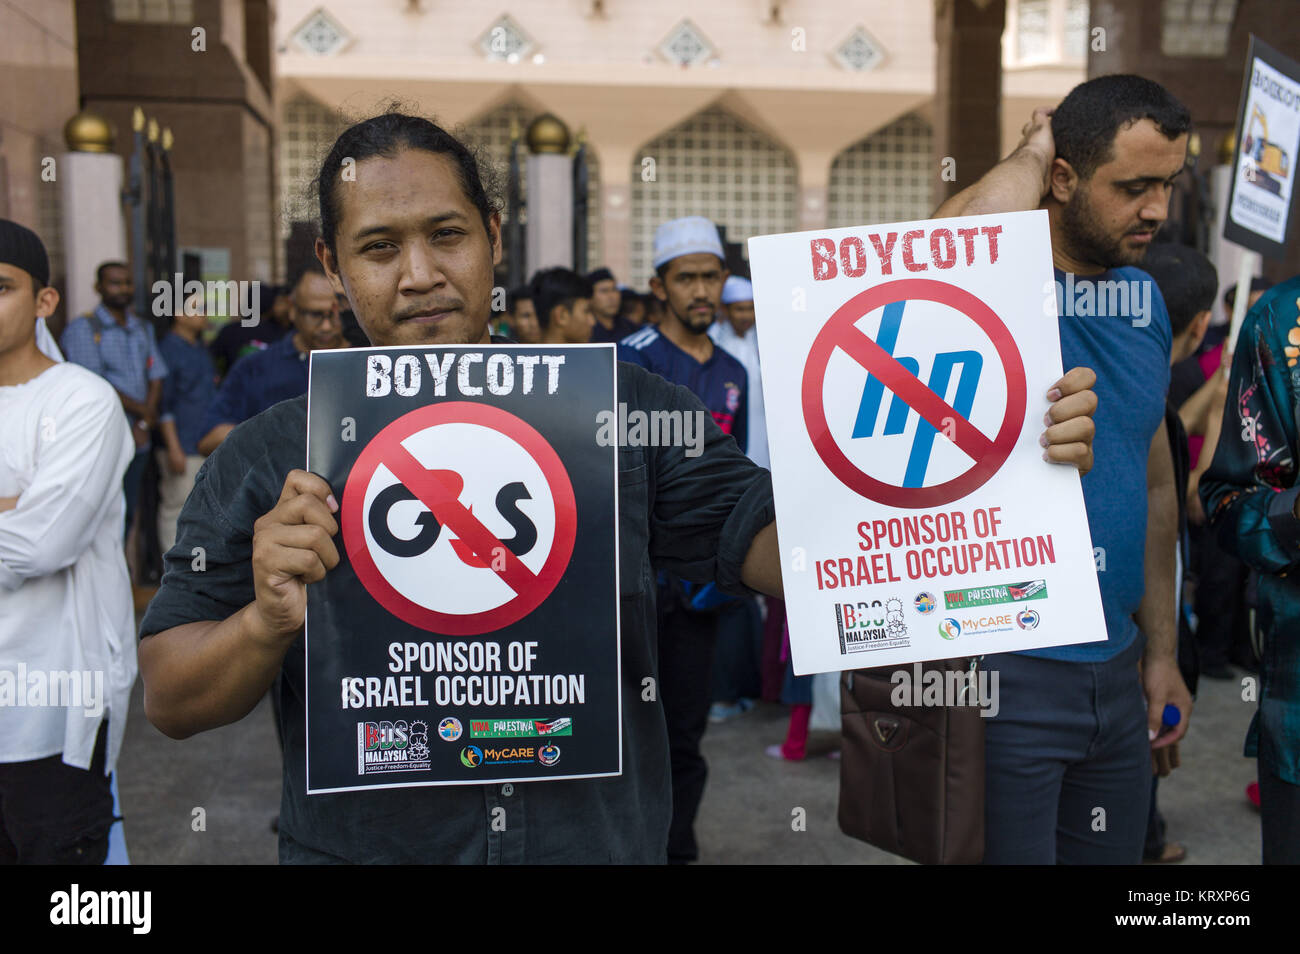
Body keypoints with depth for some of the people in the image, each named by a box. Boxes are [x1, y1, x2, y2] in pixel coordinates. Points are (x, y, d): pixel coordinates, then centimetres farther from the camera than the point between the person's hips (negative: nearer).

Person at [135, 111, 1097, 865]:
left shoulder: (622, 409, -3)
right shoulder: (271, 456, -3)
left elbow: (768, 543, -10)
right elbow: (170, 699, -2)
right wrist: (268, 625, -23)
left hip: (608, 842, 1)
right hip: (357, 846, 0)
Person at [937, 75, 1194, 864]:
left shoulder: (1145, 297, 9)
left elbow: (1154, 483, 15)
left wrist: (1162, 652, 15)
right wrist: (1030, 154, -17)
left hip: (1116, 665, 7)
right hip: (1002, 670, -7)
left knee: (1115, 853, 18)